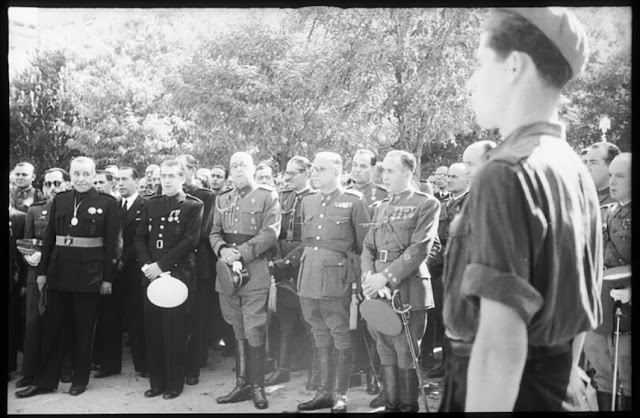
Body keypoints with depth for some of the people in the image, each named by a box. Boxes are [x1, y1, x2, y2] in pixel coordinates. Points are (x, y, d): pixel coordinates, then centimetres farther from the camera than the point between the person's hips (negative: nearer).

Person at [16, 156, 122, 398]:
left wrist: (108, 277, -9)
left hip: (90, 273, -3)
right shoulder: (59, 201, 7)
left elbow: (112, 243, -6)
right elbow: (49, 238, 8)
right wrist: (42, 271, 4)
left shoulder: (107, 203, -4)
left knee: (83, 329, 7)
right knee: (52, 326, 8)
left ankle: (80, 379, 21)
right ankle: (45, 381, 19)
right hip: (59, 271, 4)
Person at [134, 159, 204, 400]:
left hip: (178, 274, -4)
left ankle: (174, 384, 12)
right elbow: (140, 237, 11)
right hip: (151, 274, 5)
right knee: (153, 330, 7)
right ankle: (157, 382, 18)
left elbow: (190, 241, -10)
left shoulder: (193, 206, -1)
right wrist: (146, 265, -6)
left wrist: (161, 265, -14)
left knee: (175, 332, 0)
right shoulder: (151, 204, 15)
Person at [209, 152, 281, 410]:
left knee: (254, 332, -3)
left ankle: (257, 387, 8)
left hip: (255, 270, -5)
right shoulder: (222, 200, 16)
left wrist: (241, 252, -18)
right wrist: (222, 250, -10)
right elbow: (214, 233, 13)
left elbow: (270, 232, -10)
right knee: (238, 332, 11)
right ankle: (242, 384, 20)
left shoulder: (267, 196, 0)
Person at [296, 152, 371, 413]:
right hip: (309, 277, 6)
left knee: (342, 339, 2)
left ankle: (340, 394, 14)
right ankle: (324, 391, 24)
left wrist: (360, 279, -5)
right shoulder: (308, 202, 13)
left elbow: (365, 244, -4)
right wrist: (308, 265, 16)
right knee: (320, 339, 14)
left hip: (337, 278, -6)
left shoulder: (354, 201, -5)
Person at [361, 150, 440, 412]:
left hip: (407, 290, -6)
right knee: (385, 353, 12)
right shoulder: (381, 207, 17)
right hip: (378, 292, 6)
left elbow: (419, 249, -13)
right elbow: (368, 247, 13)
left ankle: (409, 406, 15)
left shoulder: (427, 204, -3)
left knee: (406, 356, 1)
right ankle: (391, 405, 23)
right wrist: (368, 276, -7)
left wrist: (385, 277, -17)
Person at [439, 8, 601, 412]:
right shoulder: (576, 170, 4)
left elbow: (502, 341, -27)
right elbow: (583, 310, 12)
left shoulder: (507, 174, -22)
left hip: (512, 390, -7)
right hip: (556, 389, 7)